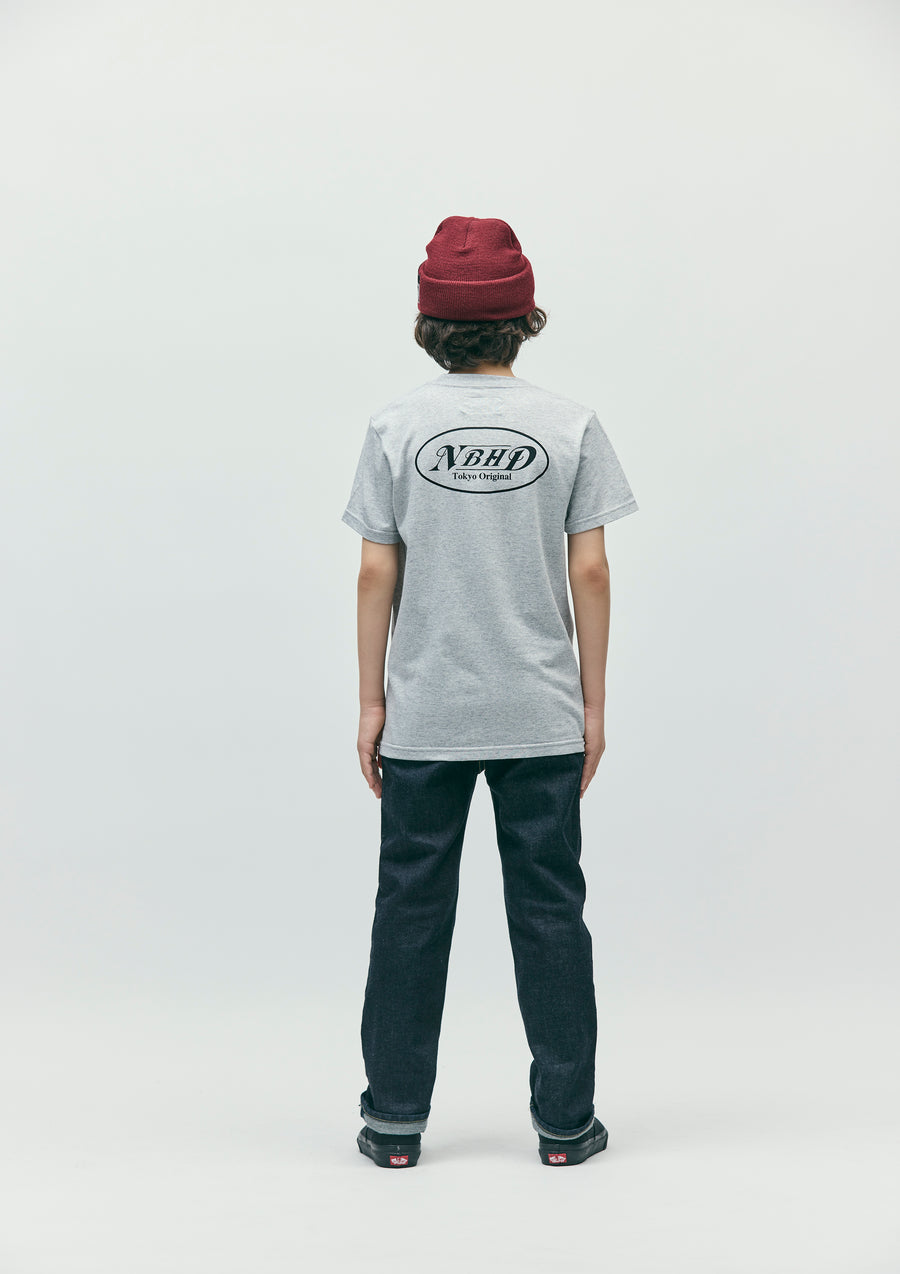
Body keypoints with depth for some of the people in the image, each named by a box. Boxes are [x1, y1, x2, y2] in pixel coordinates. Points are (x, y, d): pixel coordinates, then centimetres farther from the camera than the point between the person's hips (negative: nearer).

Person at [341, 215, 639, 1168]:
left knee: (411, 908, 9)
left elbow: (376, 574, -2)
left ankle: (395, 1120, 19)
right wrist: (592, 704, 5)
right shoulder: (570, 426, -1)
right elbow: (589, 571, -2)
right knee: (548, 909, 8)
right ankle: (565, 1122, 17)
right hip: (541, 715, 0)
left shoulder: (396, 427, -2)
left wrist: (371, 703, 5)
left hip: (423, 715, 0)